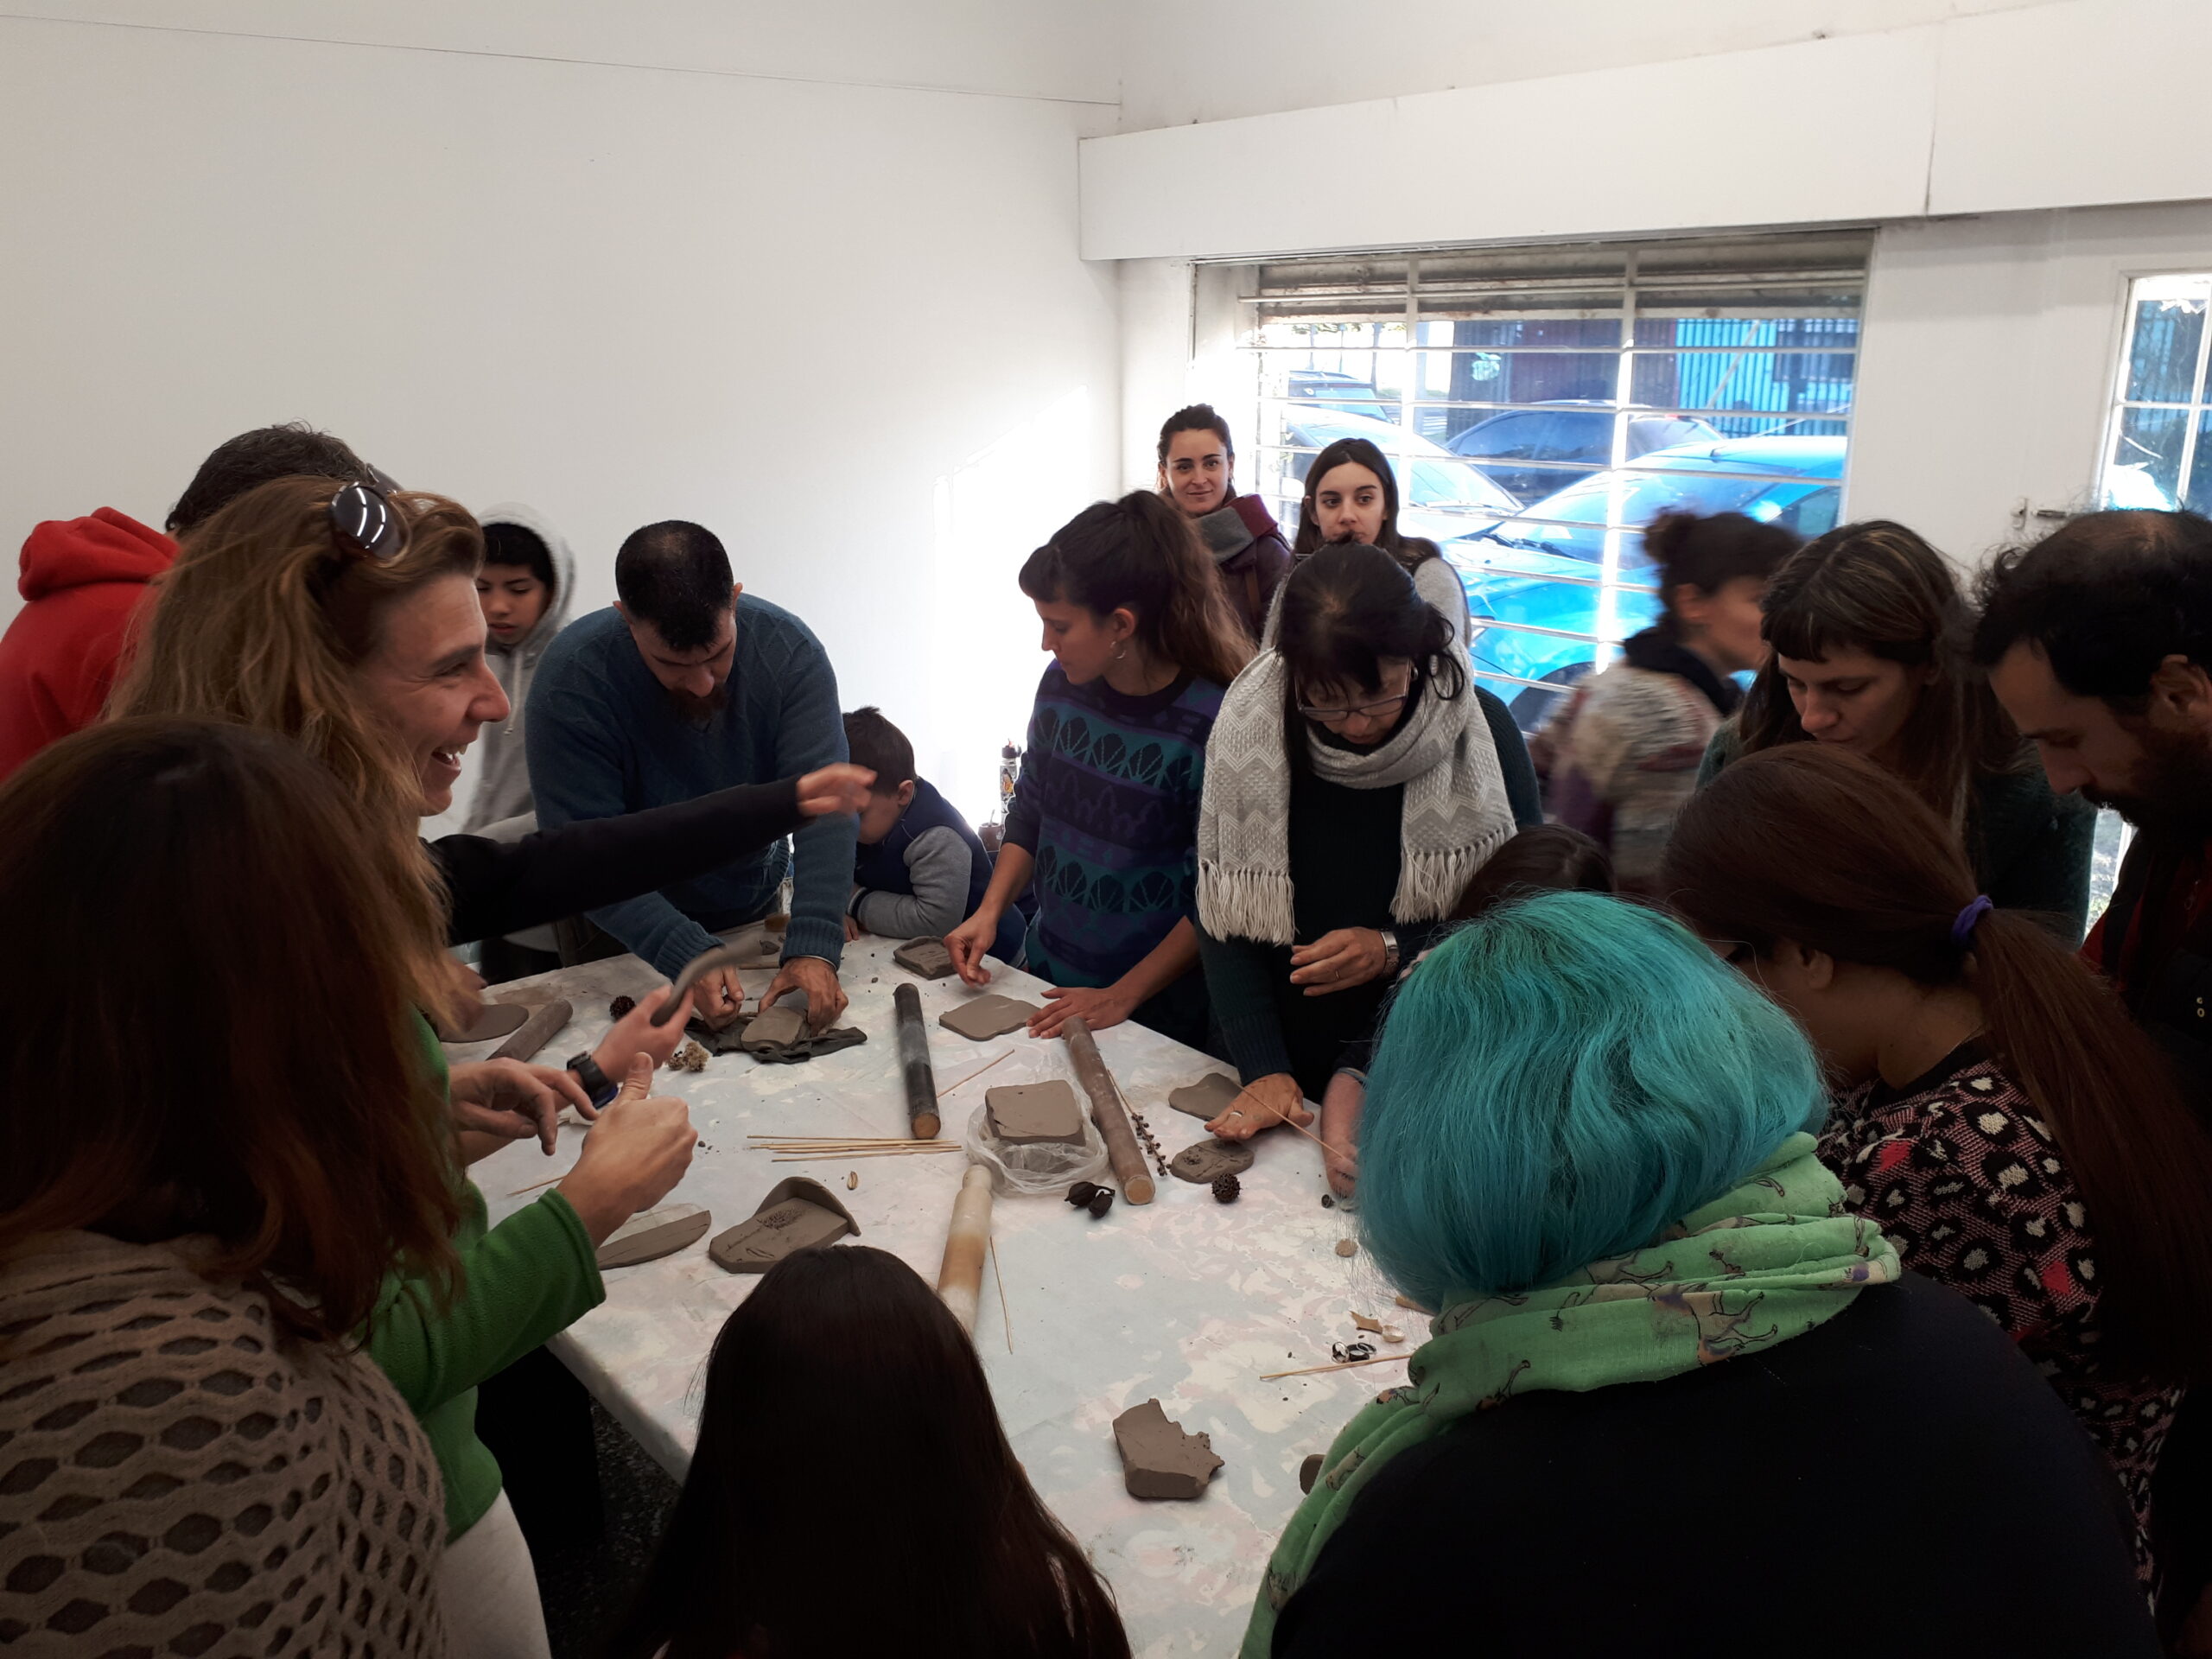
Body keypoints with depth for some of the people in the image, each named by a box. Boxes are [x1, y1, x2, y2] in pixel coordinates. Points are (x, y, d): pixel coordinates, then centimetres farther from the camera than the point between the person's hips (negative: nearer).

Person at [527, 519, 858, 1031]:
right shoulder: (571, 681, -28)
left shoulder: (790, 650, -21)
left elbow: (823, 802, -28)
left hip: (758, 906, 2)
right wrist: (689, 958, -41)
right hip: (628, 932, -1)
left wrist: (814, 949, -40)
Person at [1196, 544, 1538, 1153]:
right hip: (1294, 1069, 1)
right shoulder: (1250, 733, -12)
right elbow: (1225, 920, -10)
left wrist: (1394, 950, -18)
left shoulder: (1478, 731, -13)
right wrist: (1264, 1072, -18)